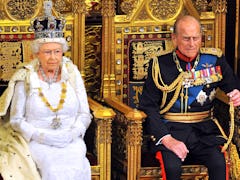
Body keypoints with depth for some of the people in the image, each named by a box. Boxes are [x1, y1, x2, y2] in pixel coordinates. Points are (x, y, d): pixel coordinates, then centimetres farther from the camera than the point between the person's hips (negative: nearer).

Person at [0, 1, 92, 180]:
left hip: (71, 142, 2)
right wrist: (43, 136, -13)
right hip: (36, 143, -2)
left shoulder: (72, 74, 7)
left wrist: (71, 134, -11)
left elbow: (84, 114, 9)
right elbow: (16, 119, 1)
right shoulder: (26, 78, 1)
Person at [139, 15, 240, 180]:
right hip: (169, 129, -2)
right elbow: (148, 106, -2)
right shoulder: (160, 65, 2)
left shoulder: (215, 60, 8)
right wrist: (167, 139, -16)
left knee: (218, 163, -29)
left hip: (204, 129, 2)